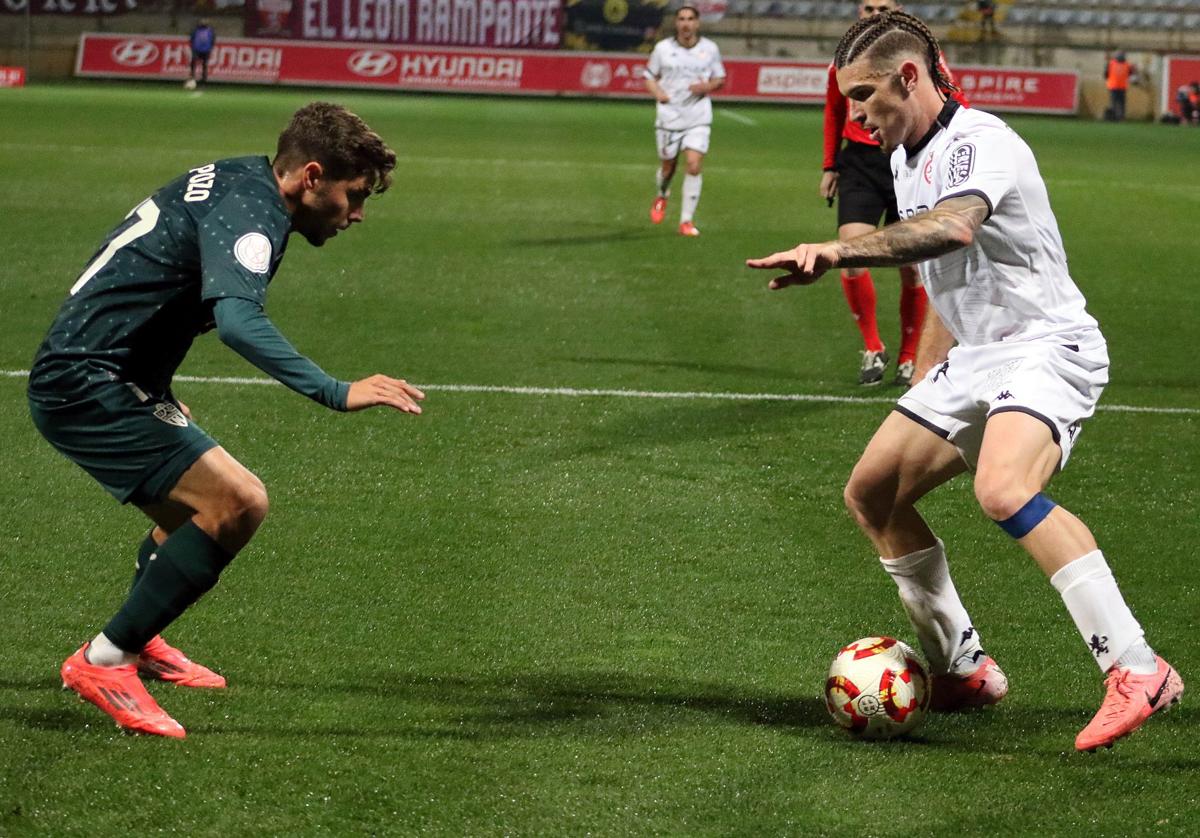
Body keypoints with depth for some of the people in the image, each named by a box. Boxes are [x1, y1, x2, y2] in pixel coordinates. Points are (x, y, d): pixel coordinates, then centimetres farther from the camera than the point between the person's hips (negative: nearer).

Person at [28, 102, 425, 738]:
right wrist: (337, 393, -41)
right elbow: (238, 321, -37)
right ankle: (104, 663, -11)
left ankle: (139, 645, 49)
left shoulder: (232, 178, 14)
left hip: (71, 378, 11)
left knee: (197, 508, 27)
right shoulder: (251, 213, -18)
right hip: (90, 385, -11)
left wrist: (157, 394, 31)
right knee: (238, 503, -18)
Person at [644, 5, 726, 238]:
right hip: (669, 116, 0)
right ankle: (662, 196, 45)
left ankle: (687, 220, -6)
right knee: (668, 164, 9)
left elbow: (720, 79, 13)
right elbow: (650, 76, 12)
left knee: (694, 166, -13)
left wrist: (707, 87, -9)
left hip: (698, 118, 0)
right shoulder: (663, 48, 1)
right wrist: (657, 92, -9)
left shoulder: (710, 49, 2)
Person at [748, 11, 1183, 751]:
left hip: (1045, 348, -10)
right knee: (872, 493, 10)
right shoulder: (907, 157, 12)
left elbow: (953, 227, -42)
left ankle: (1137, 672, -32)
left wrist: (837, 252, -52)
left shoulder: (977, 142, -19)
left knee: (1003, 491, -34)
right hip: (974, 358, 10)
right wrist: (924, 381, 26)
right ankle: (963, 670, 20)